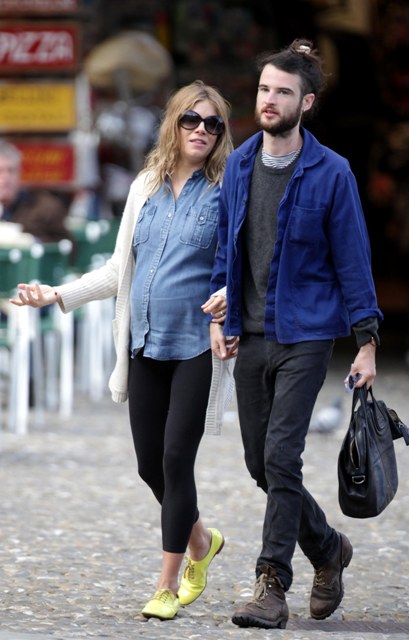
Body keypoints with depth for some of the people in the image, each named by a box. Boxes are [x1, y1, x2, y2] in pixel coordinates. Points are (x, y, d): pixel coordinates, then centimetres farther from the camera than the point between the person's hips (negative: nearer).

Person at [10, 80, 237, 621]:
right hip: (145, 345, 5)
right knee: (149, 465, 7)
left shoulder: (226, 191, -3)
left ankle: (168, 585, 1)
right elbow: (120, 268, 17)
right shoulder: (146, 187, 11)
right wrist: (58, 295, 11)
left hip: (196, 345, -5)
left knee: (176, 459, -8)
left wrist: (228, 298, -27)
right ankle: (201, 541, 34)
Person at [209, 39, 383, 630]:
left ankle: (272, 586, -9)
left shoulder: (331, 173, -7)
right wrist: (219, 316, 6)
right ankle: (329, 548, 31)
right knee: (260, 463, 9)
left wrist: (366, 343, -7)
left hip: (305, 336, -5)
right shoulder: (239, 165, 6)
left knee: (281, 459, -13)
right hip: (251, 336, 5)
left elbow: (352, 260, -5)